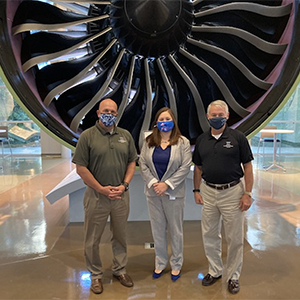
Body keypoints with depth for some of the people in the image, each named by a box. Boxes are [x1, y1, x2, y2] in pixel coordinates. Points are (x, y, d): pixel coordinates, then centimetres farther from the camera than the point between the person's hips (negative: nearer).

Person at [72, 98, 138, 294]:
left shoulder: (126, 136, 4)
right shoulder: (87, 136, -6)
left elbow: (132, 162, 7)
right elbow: (81, 168, -9)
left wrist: (124, 185, -7)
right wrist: (102, 189, -12)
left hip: (121, 195, 3)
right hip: (97, 195, -3)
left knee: (120, 236, 17)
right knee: (93, 239, 10)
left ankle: (120, 270, 37)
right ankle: (96, 275, 31)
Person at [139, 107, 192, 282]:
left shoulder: (183, 142, -3)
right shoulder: (149, 142, 6)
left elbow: (186, 167, -9)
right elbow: (143, 164, 2)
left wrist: (167, 184, -15)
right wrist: (153, 183, -11)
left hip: (174, 193, -3)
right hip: (153, 193, 3)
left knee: (176, 230, 9)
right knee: (158, 230, 13)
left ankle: (176, 265, 27)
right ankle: (160, 264, 30)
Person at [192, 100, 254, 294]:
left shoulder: (238, 137, -6)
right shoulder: (201, 140, 5)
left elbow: (248, 166, -5)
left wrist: (248, 193, -10)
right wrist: (196, 190, 6)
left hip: (232, 191, -3)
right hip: (208, 191, 4)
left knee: (235, 238, 8)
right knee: (209, 235, 14)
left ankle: (233, 276, 27)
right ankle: (215, 271, 33)